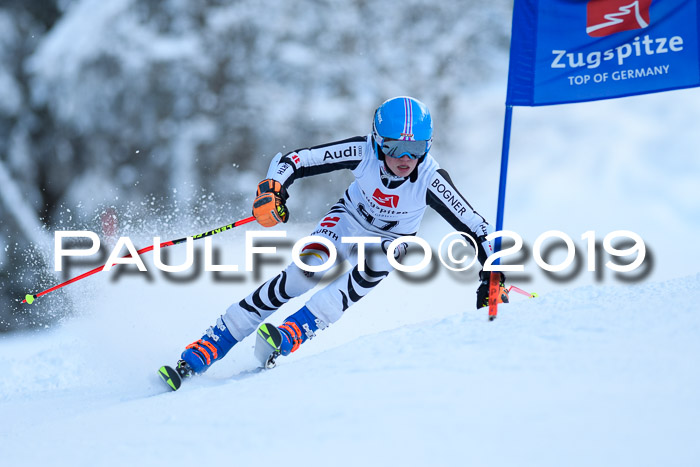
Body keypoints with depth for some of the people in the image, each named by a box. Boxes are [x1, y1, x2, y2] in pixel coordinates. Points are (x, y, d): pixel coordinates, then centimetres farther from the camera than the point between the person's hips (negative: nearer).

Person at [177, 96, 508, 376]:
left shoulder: (430, 179, -30)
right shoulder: (364, 152, -28)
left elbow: (474, 227, -23)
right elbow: (292, 160, -26)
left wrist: (492, 275, -31)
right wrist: (272, 187, -44)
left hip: (388, 240, 1)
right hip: (347, 220, -1)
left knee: (375, 265, -34)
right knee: (308, 269, -26)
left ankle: (295, 331, -32)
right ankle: (215, 341, -22)